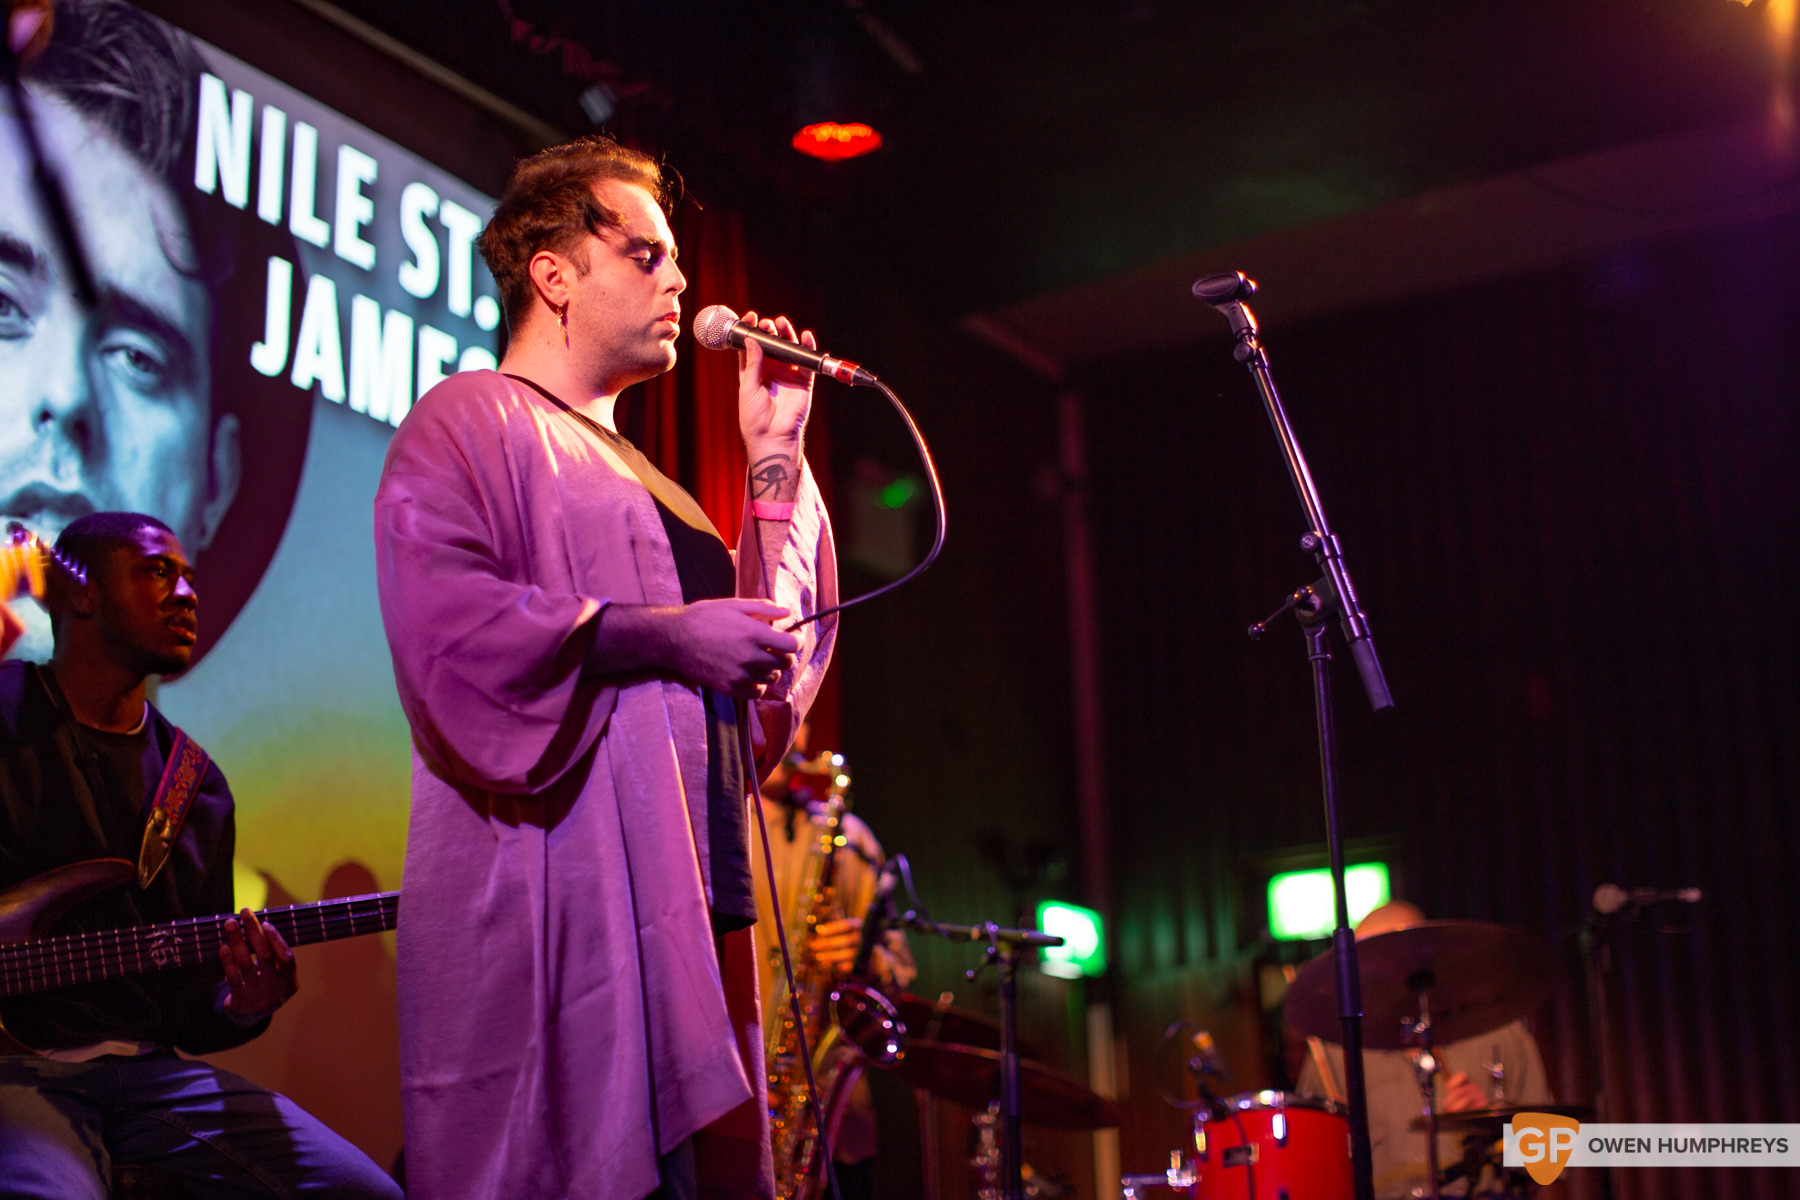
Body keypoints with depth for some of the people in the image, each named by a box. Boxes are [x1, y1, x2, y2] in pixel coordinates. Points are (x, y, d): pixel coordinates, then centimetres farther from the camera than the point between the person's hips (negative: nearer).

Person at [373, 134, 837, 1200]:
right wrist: (664, 636, -16)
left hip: (688, 907, 8)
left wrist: (775, 460, 18)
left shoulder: (638, 476, 27)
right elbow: (445, 616, -15)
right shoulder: (472, 420, 2)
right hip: (550, 902, -8)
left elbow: (777, 650, 22)